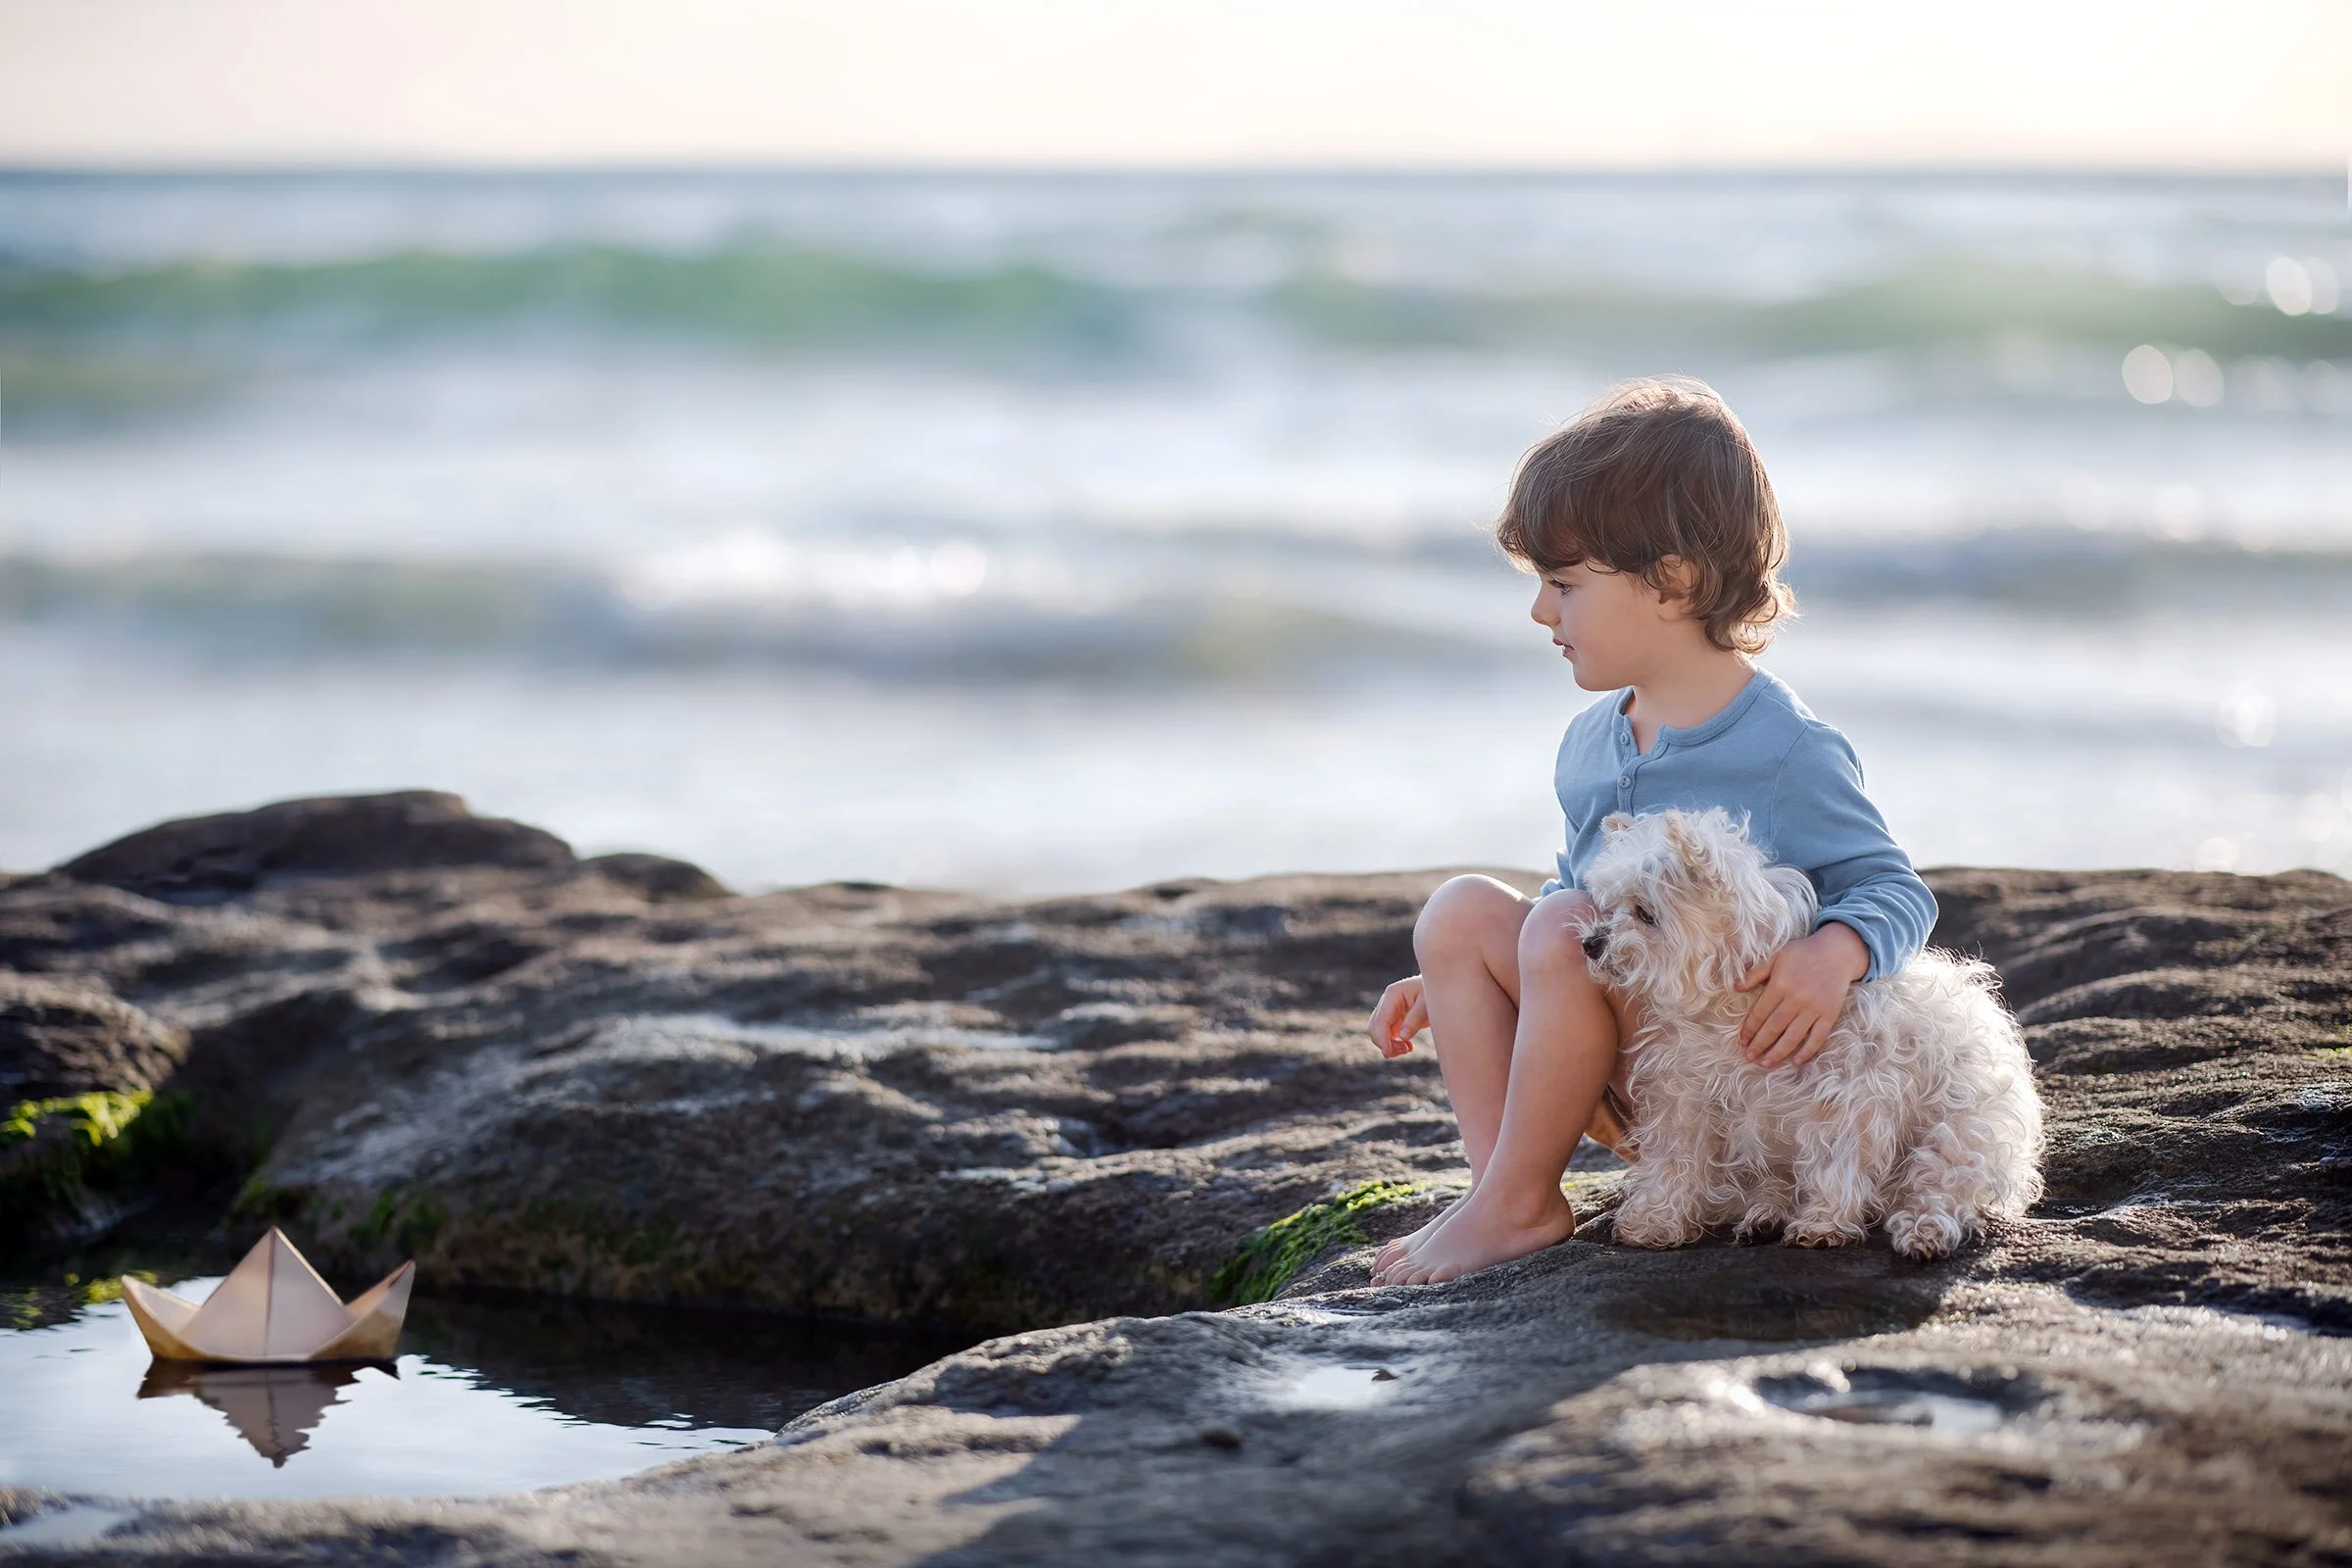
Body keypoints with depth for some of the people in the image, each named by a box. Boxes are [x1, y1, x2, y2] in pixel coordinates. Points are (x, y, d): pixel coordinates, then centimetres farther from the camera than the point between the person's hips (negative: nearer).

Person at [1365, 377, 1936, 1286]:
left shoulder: (1788, 752, -12)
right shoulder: (1591, 743, 11)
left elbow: (1895, 892, -8)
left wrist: (1833, 956, -30)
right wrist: (1464, 989, 18)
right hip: (1621, 1086, 8)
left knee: (1561, 932, -28)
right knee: (1461, 910, -8)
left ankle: (1514, 1203, -19)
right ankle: (1502, 1174, -18)